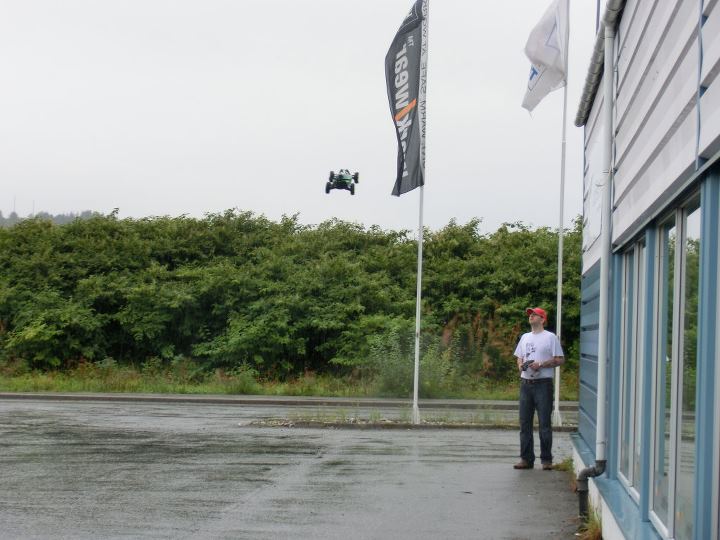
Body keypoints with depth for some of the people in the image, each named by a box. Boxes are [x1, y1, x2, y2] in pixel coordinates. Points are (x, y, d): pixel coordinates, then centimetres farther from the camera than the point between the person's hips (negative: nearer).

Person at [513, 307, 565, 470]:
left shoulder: (550, 337, -2)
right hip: (526, 383, 6)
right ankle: (526, 458, 11)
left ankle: (546, 459, 1)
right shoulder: (525, 337, 18)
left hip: (543, 384, -6)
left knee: (544, 423, -4)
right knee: (525, 423, 6)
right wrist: (520, 365, 0)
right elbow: (519, 356, 23)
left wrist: (541, 364, -17)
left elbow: (560, 359, -6)